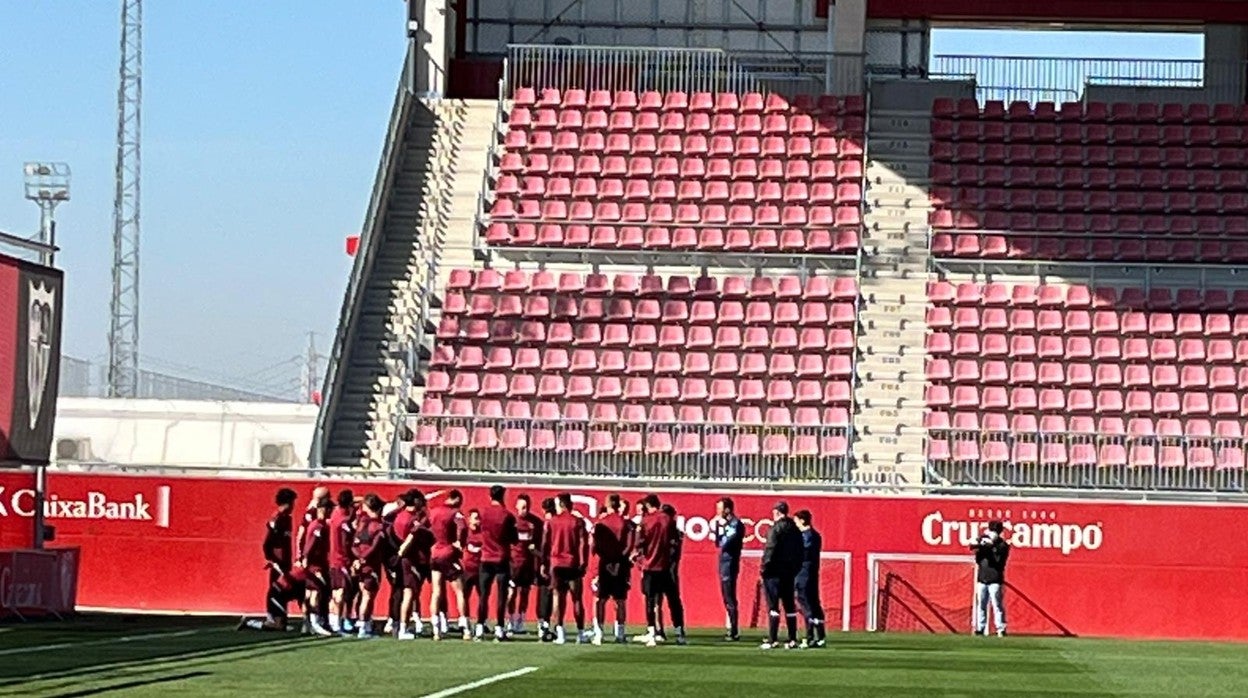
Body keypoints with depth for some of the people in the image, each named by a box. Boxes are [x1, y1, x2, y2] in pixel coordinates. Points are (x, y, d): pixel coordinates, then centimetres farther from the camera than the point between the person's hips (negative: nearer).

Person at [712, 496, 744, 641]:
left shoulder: (735, 524, -12)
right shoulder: (726, 523, 15)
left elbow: (725, 543, -20)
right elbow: (718, 542, 18)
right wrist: (715, 528, 7)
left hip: (730, 563, -10)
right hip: (723, 563, 10)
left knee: (730, 599, -9)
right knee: (727, 598, 13)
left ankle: (734, 632, -9)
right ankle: (731, 629, 18)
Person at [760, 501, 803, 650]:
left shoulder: (776, 528, -10)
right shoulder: (795, 529, 11)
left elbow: (770, 550, -15)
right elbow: (799, 552, 13)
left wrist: (765, 568, -10)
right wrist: (795, 569, 17)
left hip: (775, 572, -7)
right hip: (790, 572, 7)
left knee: (773, 605, -6)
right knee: (789, 605, 11)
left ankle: (773, 639, -10)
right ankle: (792, 639, 11)